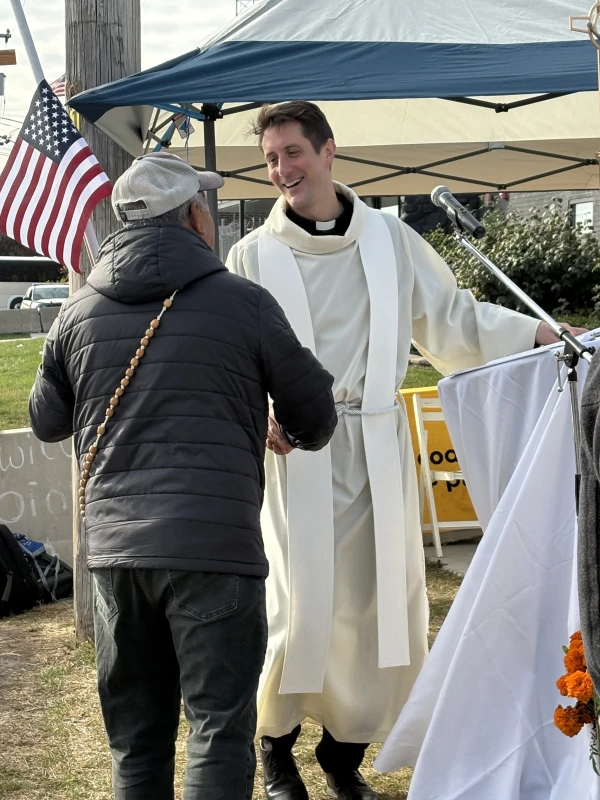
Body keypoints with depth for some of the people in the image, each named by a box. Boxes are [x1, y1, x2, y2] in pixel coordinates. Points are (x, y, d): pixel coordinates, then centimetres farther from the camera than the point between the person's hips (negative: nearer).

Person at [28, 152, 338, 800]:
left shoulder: (77, 314, 7)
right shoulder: (244, 302, -3)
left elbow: (46, 421, 19)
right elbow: (315, 418, 5)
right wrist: (294, 435, 28)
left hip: (113, 546, 5)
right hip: (213, 545, -4)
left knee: (135, 736, 16)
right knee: (219, 729, 2)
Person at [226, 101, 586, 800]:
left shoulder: (389, 239, 8)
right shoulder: (254, 255, 2)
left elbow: (452, 319, 14)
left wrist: (541, 334, 6)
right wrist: (262, 415, -21)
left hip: (378, 449, 3)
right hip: (298, 452, -2)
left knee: (384, 599, 4)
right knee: (301, 603, -4)